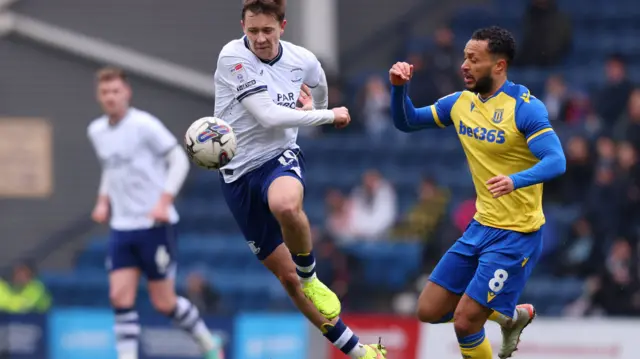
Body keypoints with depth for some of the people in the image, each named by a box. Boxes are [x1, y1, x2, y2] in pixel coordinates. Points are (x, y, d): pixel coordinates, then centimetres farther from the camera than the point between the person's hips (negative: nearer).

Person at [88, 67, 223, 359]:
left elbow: (179, 160, -10)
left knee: (163, 302, -1)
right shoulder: (96, 131, 9)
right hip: (121, 226, 6)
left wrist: (164, 202, -19)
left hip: (155, 225, -6)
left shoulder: (144, 124, -12)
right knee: (120, 297, -8)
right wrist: (103, 201, 10)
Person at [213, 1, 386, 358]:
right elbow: (268, 115, -22)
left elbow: (318, 98, 22)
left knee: (285, 205, -40)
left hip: (282, 157, 0)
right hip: (239, 173, 0)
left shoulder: (304, 60, -5)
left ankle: (310, 275, -11)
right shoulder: (233, 57, -17)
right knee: (287, 276, 3)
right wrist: (330, 116, -15)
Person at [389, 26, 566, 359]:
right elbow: (406, 122, 14)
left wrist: (515, 180, -46)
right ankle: (512, 316, 31)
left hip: (516, 235, -8)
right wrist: (399, 87, -6)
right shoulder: (460, 103, 4)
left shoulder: (525, 107, -18)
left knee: (465, 322, -12)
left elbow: (556, 161, -27)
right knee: (429, 310, 9)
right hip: (481, 227, 8)